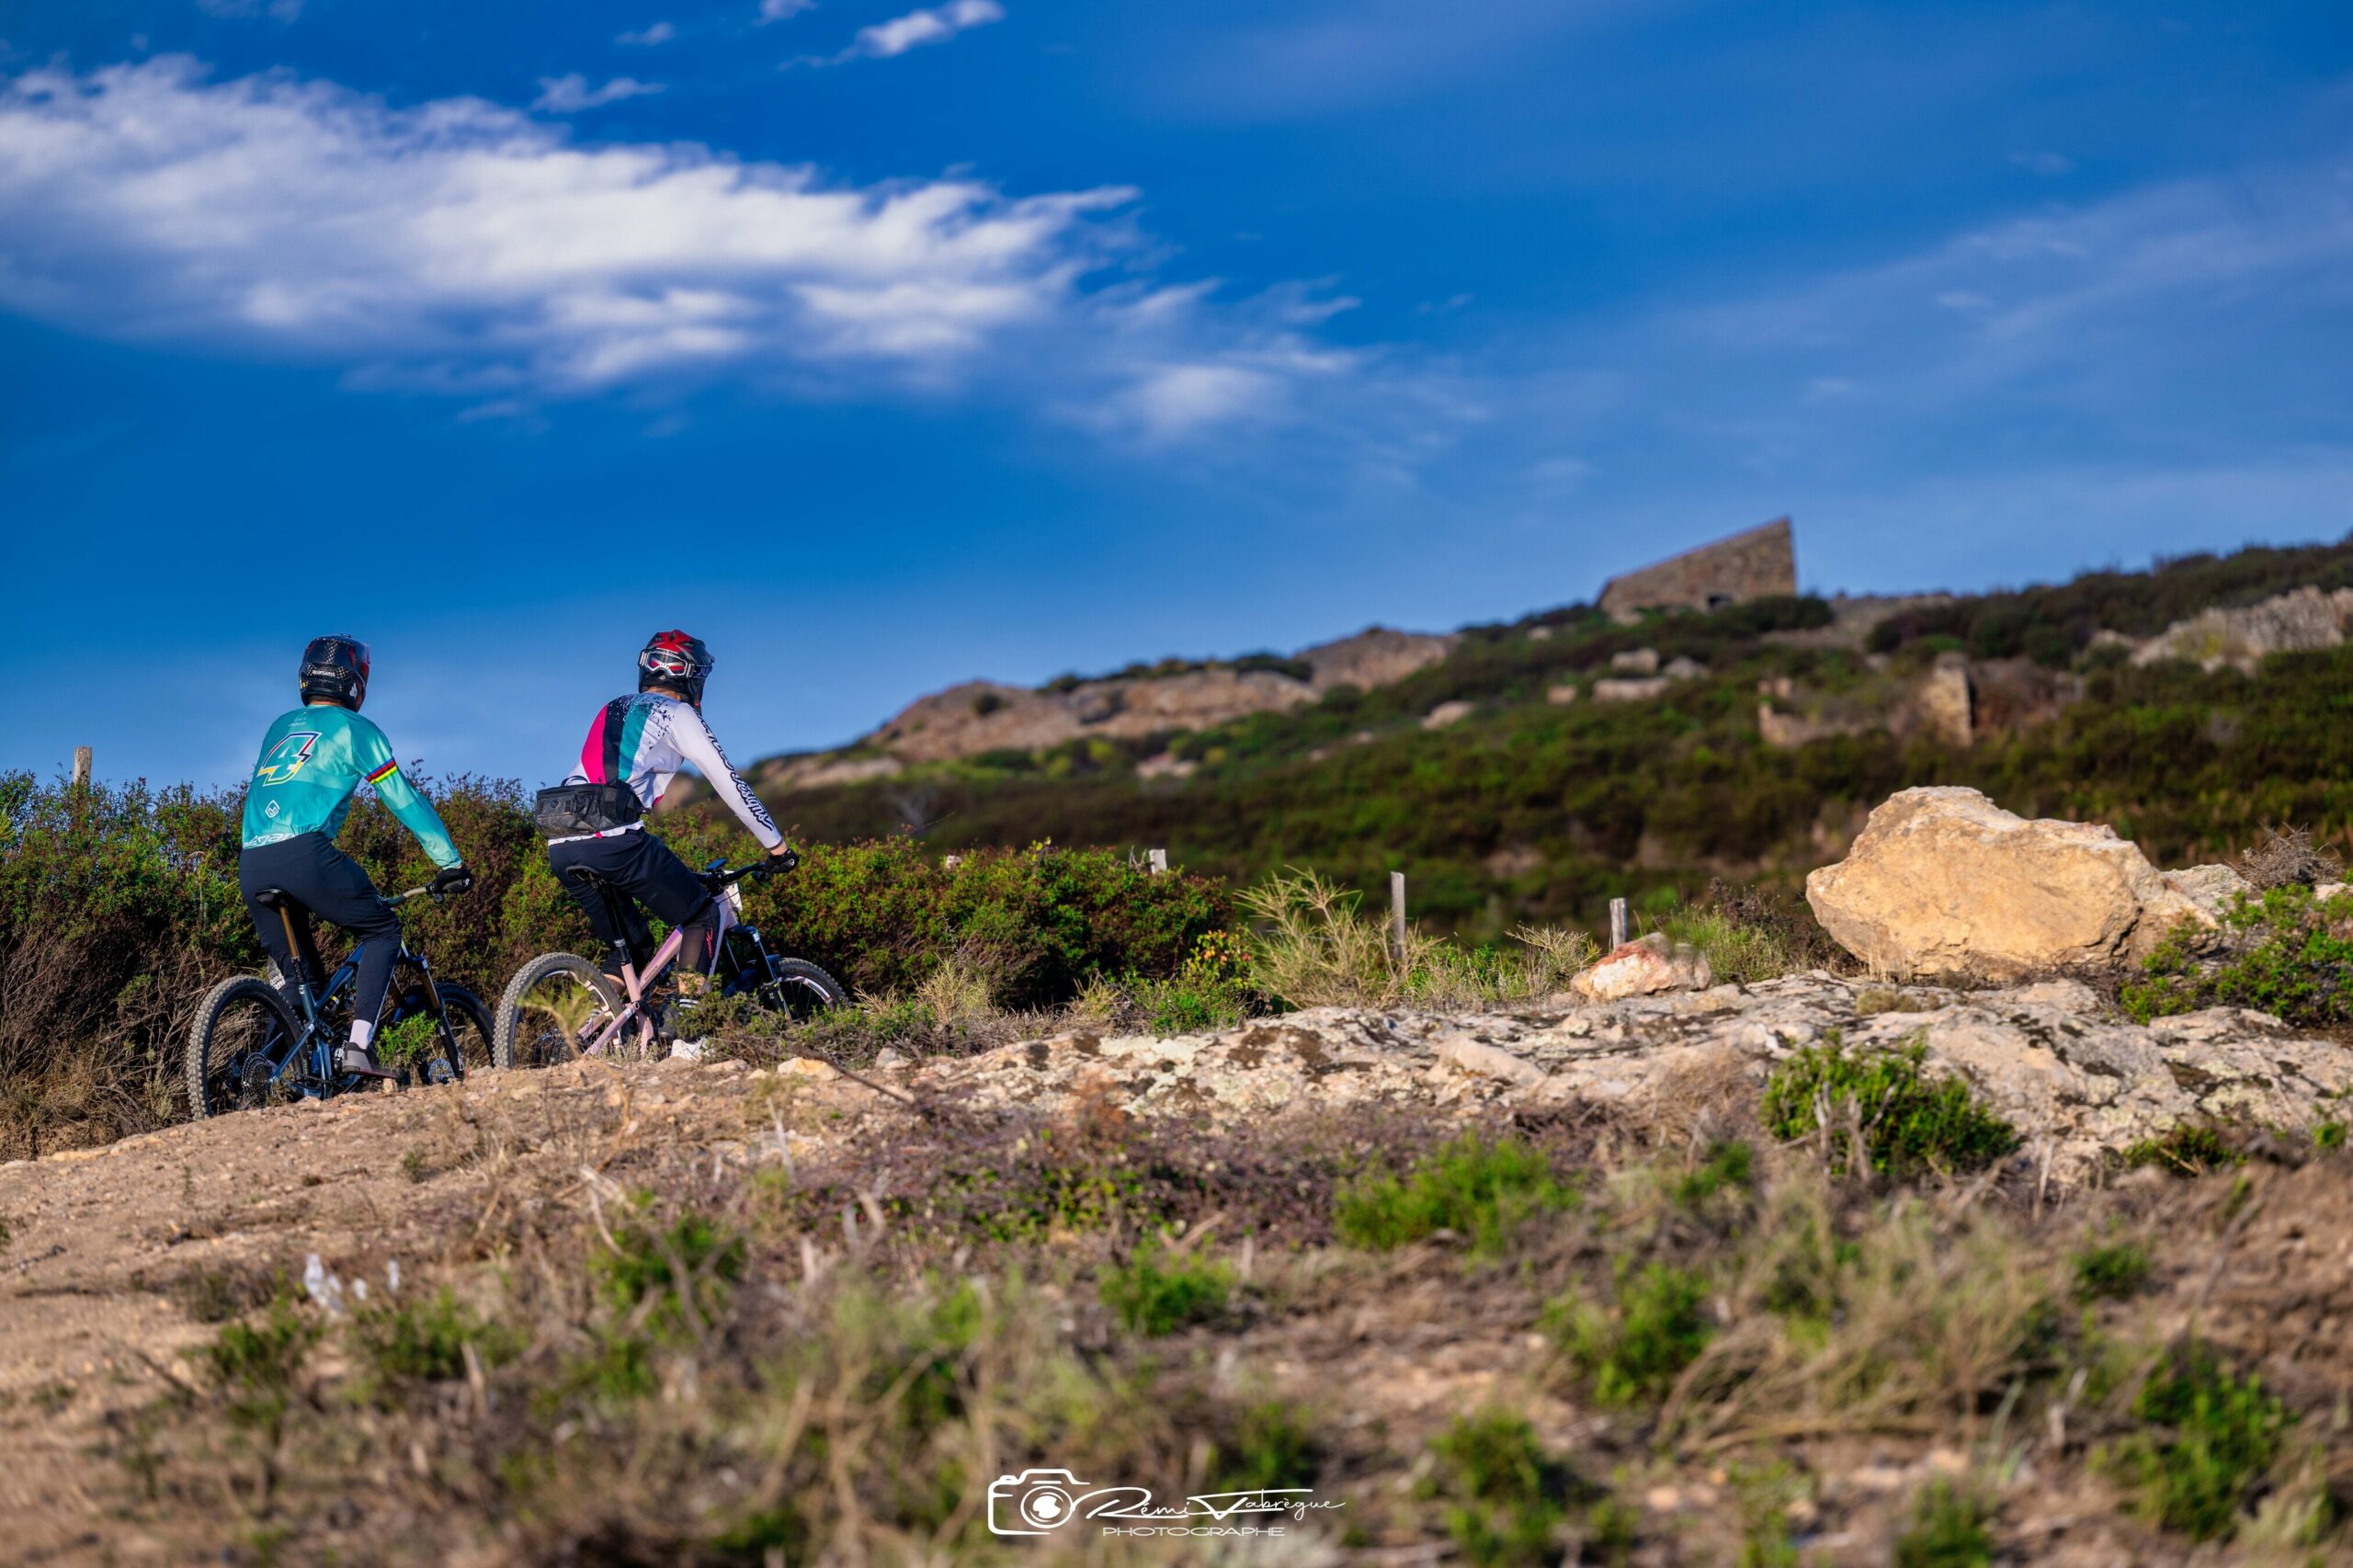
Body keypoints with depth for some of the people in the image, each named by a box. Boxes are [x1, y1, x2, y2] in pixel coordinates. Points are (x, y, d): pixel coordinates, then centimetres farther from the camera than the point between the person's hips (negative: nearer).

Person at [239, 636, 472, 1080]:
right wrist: (450, 862, 11)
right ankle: (359, 1046, -6)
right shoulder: (352, 728, 8)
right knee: (382, 929, 11)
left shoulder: (280, 727, 27)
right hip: (303, 853, -6)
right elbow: (404, 799, 6)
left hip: (251, 864, 6)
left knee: (297, 976, 18)